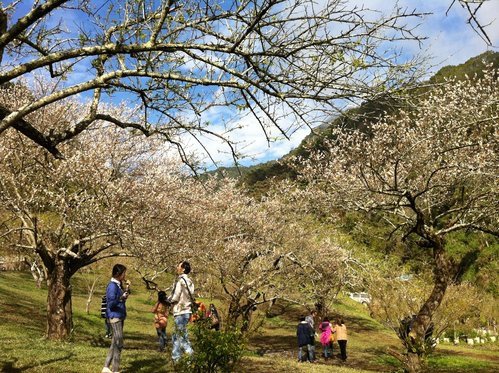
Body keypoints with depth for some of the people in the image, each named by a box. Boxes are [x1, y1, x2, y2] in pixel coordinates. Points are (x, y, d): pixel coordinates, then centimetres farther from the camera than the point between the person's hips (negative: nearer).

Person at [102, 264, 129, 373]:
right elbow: (111, 304, -21)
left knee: (115, 344, 12)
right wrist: (121, 298, -32)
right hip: (115, 317, -10)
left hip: (120, 317, 10)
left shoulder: (118, 285, 11)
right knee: (119, 344, -9)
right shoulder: (112, 286, -15)